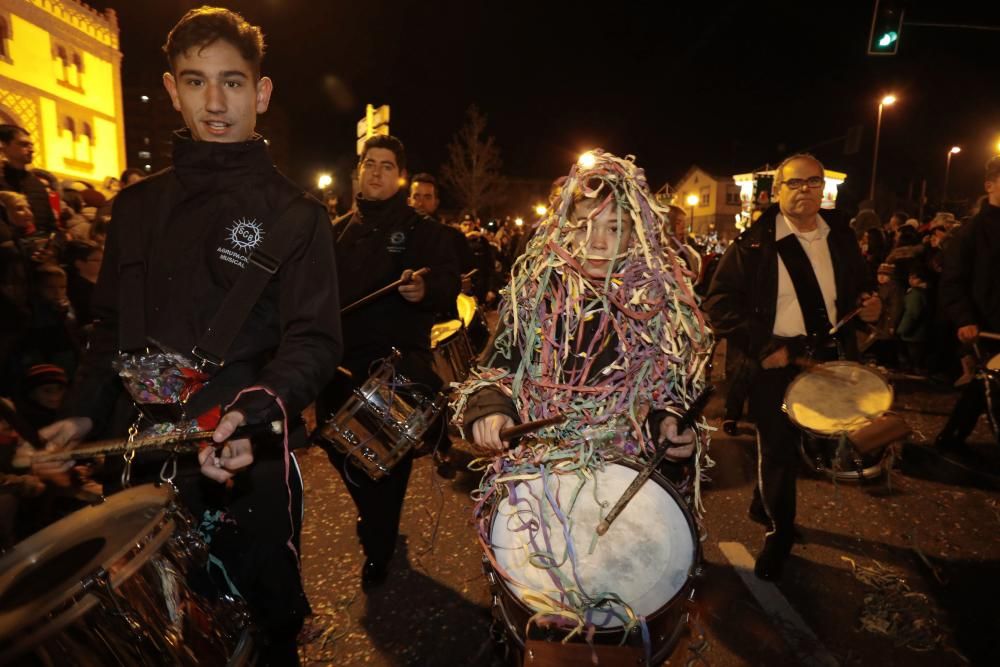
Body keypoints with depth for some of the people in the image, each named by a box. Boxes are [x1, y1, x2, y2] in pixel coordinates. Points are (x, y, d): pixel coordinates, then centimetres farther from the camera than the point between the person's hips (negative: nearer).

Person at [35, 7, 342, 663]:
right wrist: (87, 413, 4)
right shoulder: (137, 204, 11)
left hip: (251, 465, -4)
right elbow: (112, 325, 16)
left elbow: (314, 340, -11)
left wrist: (253, 413, -27)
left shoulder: (295, 214, -3)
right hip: (147, 457, 4)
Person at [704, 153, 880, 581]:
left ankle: (763, 507, 44)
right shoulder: (756, 243, -10)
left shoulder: (841, 236, 6)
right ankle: (779, 532, 28)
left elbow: (853, 289, 18)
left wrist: (866, 307, -5)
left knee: (801, 444, 17)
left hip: (828, 358, 5)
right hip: (777, 361, -5)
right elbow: (719, 302, -14)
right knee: (779, 451, 5)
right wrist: (762, 347, -20)